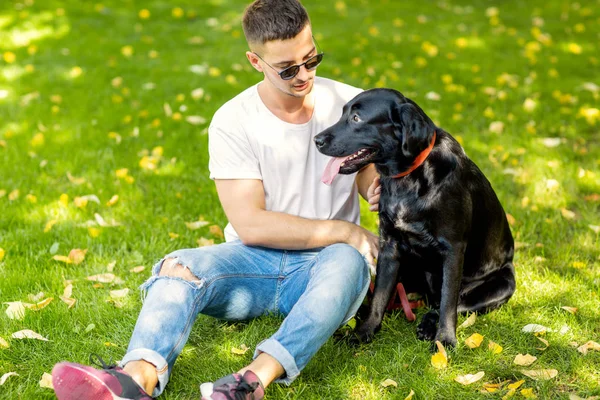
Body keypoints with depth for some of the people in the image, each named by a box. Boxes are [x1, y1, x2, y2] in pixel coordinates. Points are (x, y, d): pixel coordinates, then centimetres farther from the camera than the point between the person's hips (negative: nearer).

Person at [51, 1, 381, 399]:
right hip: (255, 261, 1)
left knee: (347, 260, -36)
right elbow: (250, 224, -12)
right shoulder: (233, 122, -5)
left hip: (324, 263, 0)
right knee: (178, 267, -28)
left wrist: (380, 189, -15)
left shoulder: (351, 104, 0)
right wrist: (343, 231, -15)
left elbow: (373, 179, 11)